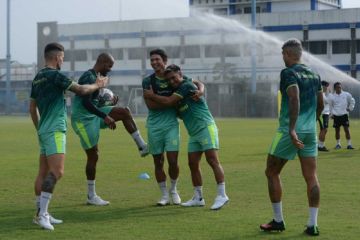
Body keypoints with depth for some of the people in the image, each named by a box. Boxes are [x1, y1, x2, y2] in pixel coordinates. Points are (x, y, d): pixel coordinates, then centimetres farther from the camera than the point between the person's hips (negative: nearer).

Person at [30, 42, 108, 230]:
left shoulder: (38, 78, 14)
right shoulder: (55, 75, -12)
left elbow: (32, 107, 20)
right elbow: (81, 90, -8)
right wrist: (98, 85, 9)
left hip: (43, 131, 10)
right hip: (54, 130, -10)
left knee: (43, 172, 10)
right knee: (56, 172, -14)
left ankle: (41, 214, 13)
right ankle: (42, 213, -19)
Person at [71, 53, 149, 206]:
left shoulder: (94, 77, 13)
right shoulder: (89, 77, -18)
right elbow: (86, 103, -27)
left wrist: (109, 104, 8)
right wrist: (105, 117, -24)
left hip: (92, 115, 9)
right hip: (83, 119, -9)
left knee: (124, 112, -1)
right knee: (93, 156, -4)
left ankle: (142, 146, -1)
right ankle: (91, 196, 7)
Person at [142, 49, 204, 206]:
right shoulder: (148, 81, 0)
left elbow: (198, 83, 14)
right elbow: (150, 104, -11)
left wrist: (200, 90, -10)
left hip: (171, 124, 0)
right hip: (154, 126, 0)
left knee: (173, 161, -6)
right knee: (158, 162, 5)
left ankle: (174, 190, 19)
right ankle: (164, 195, 18)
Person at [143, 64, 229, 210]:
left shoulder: (187, 86, -9)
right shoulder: (177, 91, 18)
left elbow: (168, 102, -13)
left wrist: (151, 96, 1)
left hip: (205, 127, -9)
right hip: (193, 133, 9)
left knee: (212, 160, -14)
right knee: (193, 164, 6)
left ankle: (221, 195, -16)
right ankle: (198, 198, 12)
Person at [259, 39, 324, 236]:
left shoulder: (288, 73, -9)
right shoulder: (314, 75, 12)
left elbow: (294, 99, -23)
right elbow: (320, 105, 18)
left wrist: (292, 130, -28)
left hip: (289, 132, -6)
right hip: (310, 131, 6)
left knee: (272, 173, 8)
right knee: (311, 177, 4)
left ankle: (278, 221, 12)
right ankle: (312, 225, 1)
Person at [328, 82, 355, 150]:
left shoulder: (346, 95, -1)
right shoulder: (332, 96, 2)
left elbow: (352, 101, 13)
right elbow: (331, 106, 14)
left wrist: (350, 108, 6)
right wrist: (332, 113, 7)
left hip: (344, 115, -1)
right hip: (336, 116, 1)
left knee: (346, 129, -6)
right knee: (337, 130, 6)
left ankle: (349, 144, -2)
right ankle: (338, 144, 17)